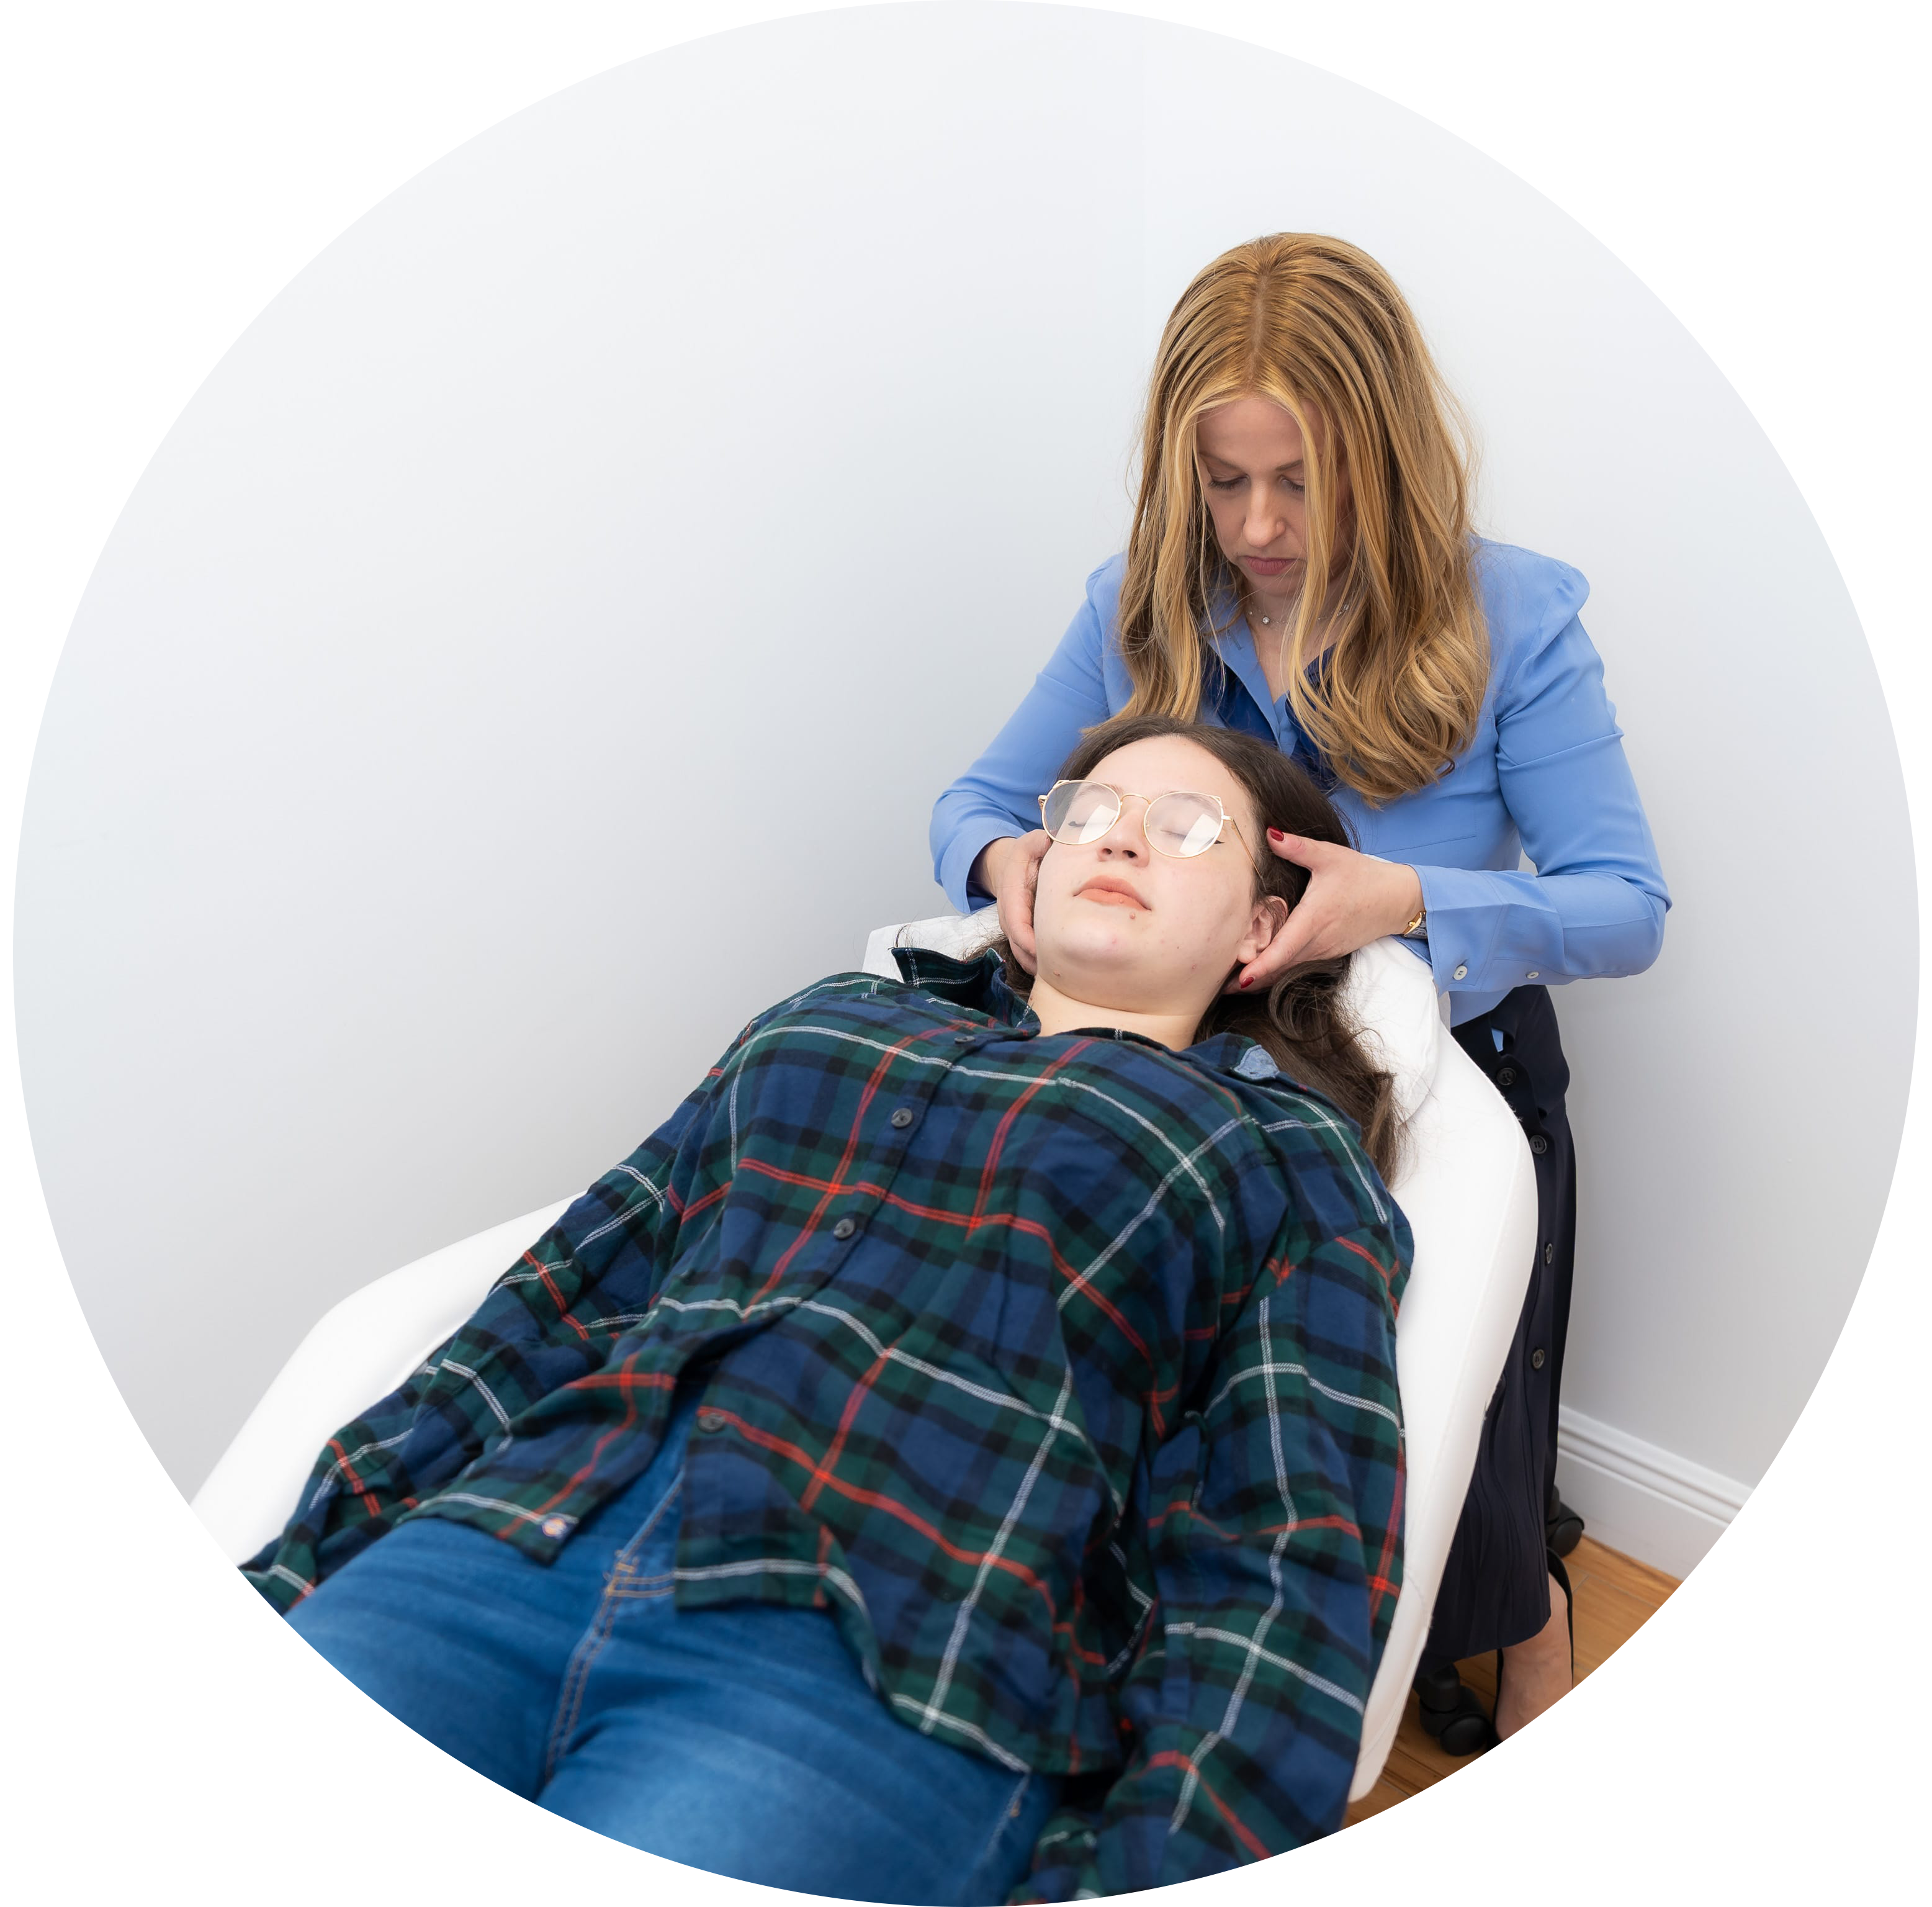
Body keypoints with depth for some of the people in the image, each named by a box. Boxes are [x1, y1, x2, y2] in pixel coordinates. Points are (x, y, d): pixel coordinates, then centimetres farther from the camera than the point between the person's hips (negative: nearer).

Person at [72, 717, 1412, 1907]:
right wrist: (269, 1593, 12)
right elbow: (569, 1295, 18)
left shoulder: (1289, 1157, 13)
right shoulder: (828, 1021, 23)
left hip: (874, 1672, -3)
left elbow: (1289, 1569, 1)